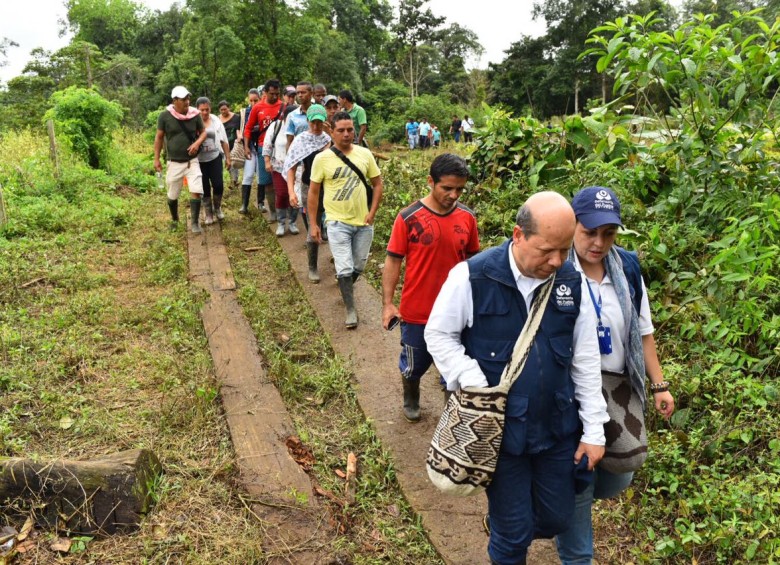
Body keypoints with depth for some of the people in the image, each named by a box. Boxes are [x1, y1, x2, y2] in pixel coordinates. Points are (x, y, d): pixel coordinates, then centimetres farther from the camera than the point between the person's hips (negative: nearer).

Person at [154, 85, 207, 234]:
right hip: (174, 162, 0)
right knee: (172, 195, 12)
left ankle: (195, 223, -2)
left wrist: (197, 143, -12)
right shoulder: (165, 116, -8)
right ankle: (174, 219, 36)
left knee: (196, 191, -13)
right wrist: (156, 159, -1)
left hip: (192, 161, 0)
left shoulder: (195, 114, -4)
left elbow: (203, 131, 9)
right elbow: (159, 137, 1)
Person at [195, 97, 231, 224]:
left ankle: (217, 208, 21)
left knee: (218, 184, -6)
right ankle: (209, 214, 19)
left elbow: (224, 141, 6)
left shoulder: (216, 121, 1)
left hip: (215, 158, 1)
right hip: (199, 160, -1)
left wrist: (228, 158, 6)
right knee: (205, 188, 4)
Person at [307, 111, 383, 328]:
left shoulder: (365, 154, -2)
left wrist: (372, 213, -5)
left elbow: (377, 184, 6)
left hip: (363, 222, 3)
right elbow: (313, 192, -1)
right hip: (338, 222, -3)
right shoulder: (322, 158, -8)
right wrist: (313, 224, -3)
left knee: (358, 266, 16)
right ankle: (350, 309, 12)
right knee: (345, 269, -4)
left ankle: (346, 290, 45)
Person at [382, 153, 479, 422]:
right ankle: (410, 400, 48)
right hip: (416, 311, -2)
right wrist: (387, 303, -10)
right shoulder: (409, 218, -14)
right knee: (414, 364, 18)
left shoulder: (467, 217, -4)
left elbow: (472, 259, 7)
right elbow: (393, 261, -8)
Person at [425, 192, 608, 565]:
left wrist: (594, 430, 4)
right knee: (512, 532, 12)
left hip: (558, 428, 4)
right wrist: (475, 385, -17)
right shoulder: (472, 277, -17)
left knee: (557, 519, 19)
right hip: (500, 430, -4)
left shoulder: (572, 282, -4)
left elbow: (585, 361, 3)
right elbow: (438, 335, -5)